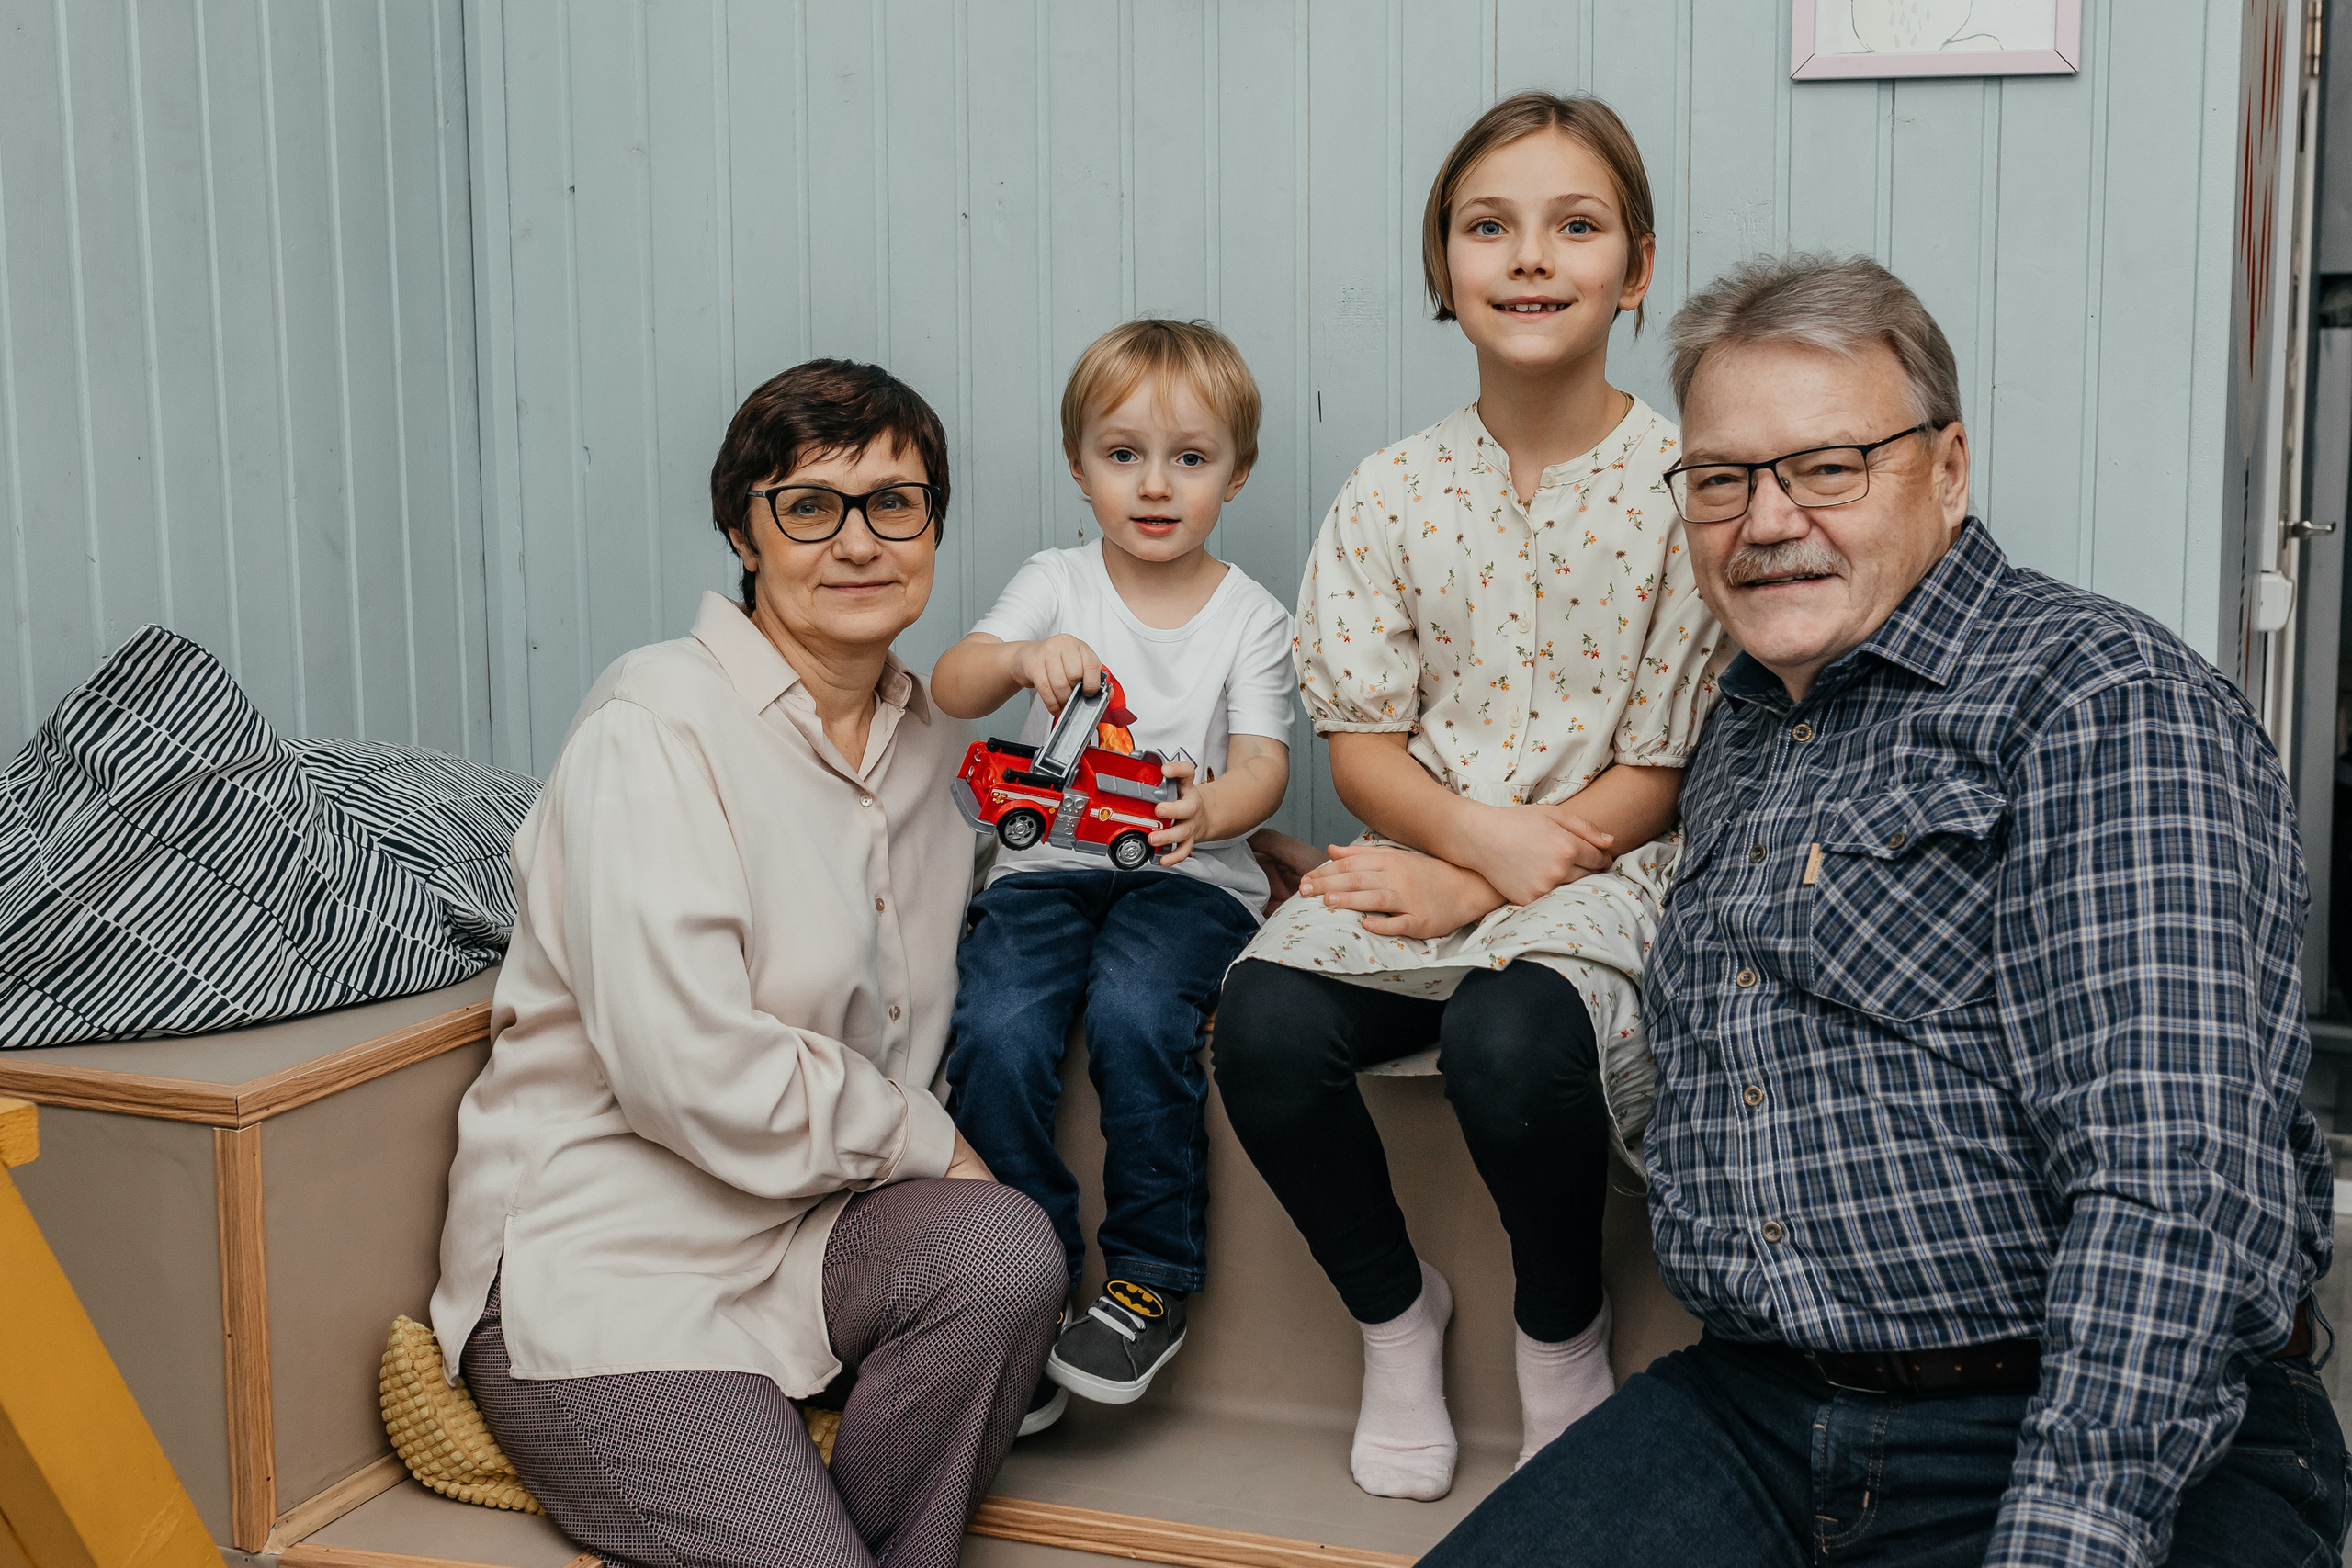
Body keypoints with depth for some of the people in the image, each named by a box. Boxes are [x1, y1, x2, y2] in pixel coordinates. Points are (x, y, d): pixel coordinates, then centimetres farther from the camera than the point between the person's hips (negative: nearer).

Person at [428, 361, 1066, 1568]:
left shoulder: (927, 744, 11)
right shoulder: (656, 724, -14)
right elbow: (693, 1070, -22)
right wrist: (923, 1142, -10)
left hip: (801, 1232, 7)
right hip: (597, 1258, -7)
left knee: (1005, 1253, -23)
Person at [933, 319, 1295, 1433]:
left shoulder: (1251, 618, 8)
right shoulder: (1054, 585, 10)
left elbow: (1264, 764, -4)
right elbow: (949, 689, -5)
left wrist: (1207, 809, -29)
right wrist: (1021, 657, -29)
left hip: (1188, 874, -1)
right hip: (1048, 860, 2)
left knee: (1134, 1010, -32)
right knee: (996, 1031, -26)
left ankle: (1153, 1276, -12)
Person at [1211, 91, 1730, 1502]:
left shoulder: (1685, 489, -5)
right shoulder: (1392, 495, 4)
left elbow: (1665, 775, -7)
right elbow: (1363, 749, 3)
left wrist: (1465, 883, -16)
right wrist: (1481, 830, -19)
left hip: (1610, 871, -3)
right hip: (1424, 860, 3)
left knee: (1510, 1041, -34)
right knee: (1267, 1023, -25)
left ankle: (1564, 1337, 0)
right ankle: (1394, 1308, 6)